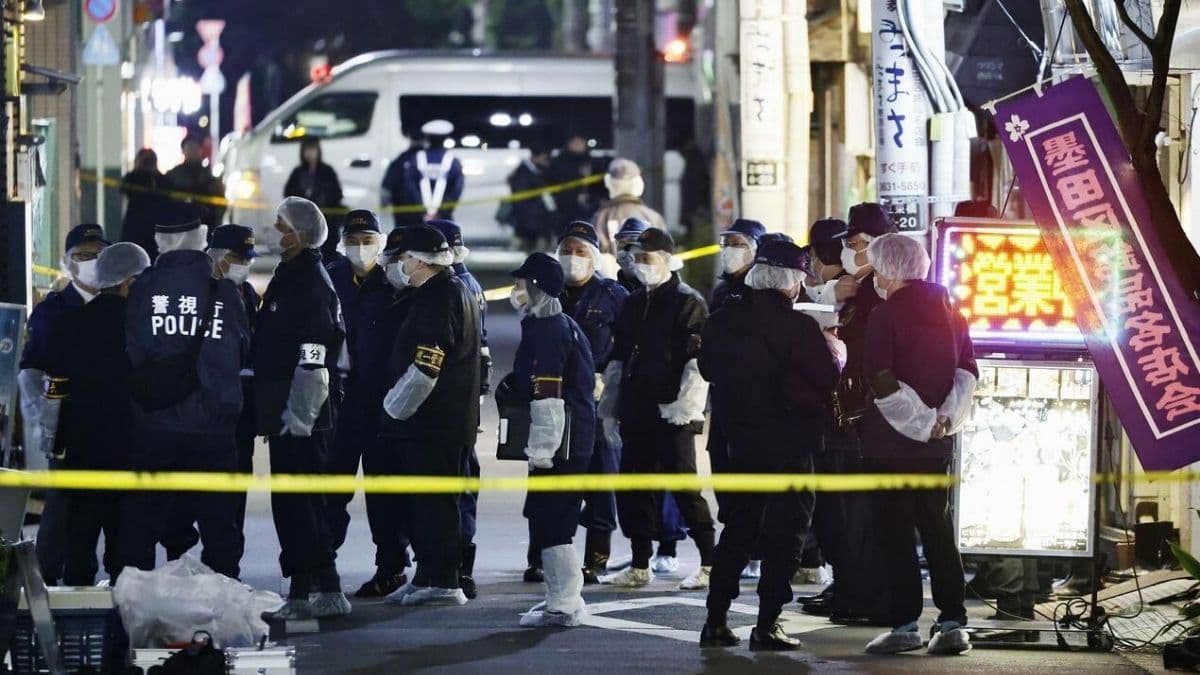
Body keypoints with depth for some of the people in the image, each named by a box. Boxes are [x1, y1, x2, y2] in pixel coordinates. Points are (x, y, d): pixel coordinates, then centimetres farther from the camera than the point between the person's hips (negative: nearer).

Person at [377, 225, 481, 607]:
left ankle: (443, 582, -6)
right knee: (420, 501, 15)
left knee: (433, 502, -7)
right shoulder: (458, 290, 17)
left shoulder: (438, 296, -16)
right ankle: (428, 577, 19)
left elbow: (425, 366, -23)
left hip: (433, 422, -11)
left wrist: (395, 409, -12)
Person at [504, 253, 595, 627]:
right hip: (577, 439, 11)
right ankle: (563, 597, 25)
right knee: (555, 521, 18)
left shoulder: (545, 331, -15)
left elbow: (547, 395, -21)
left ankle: (563, 606, -7)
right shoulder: (566, 326, 17)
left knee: (549, 523, -8)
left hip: (557, 442, -11)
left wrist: (541, 450, -21)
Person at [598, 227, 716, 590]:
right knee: (632, 490, 9)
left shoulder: (688, 302, -6)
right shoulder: (633, 304, 18)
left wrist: (686, 407, -19)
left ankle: (709, 564, -3)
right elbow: (617, 360, 23)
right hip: (636, 414, 8)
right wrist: (610, 408, 18)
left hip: (671, 414, -8)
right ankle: (639, 566, 17)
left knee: (684, 486, -7)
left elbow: (699, 361, -13)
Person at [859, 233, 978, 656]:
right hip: (937, 445, 6)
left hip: (892, 441, -6)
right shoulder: (948, 311, 10)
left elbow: (881, 382, -17)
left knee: (895, 533, -2)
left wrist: (921, 420, -11)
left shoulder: (885, 316, -10)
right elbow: (968, 369, 6)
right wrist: (944, 418, -3)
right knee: (938, 529, 10)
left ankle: (905, 624, -4)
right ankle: (952, 623, 6)